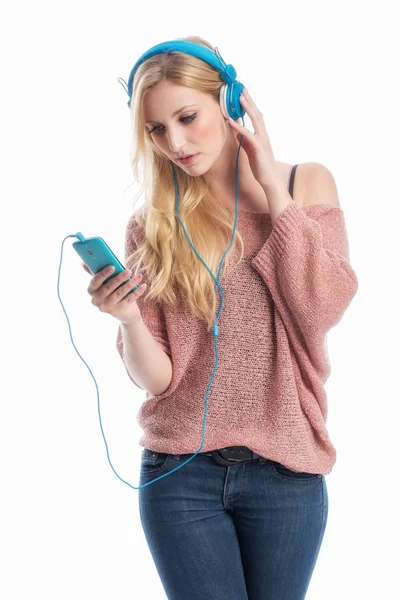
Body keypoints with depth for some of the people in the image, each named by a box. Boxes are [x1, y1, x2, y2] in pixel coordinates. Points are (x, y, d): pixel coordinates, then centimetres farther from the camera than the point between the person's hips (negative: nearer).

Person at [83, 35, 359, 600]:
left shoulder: (306, 184, 3)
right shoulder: (152, 223, 0)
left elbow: (323, 308, -12)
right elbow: (157, 377, -4)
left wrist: (270, 186, -9)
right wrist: (127, 318, -24)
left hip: (285, 469, 1)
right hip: (180, 472, 0)